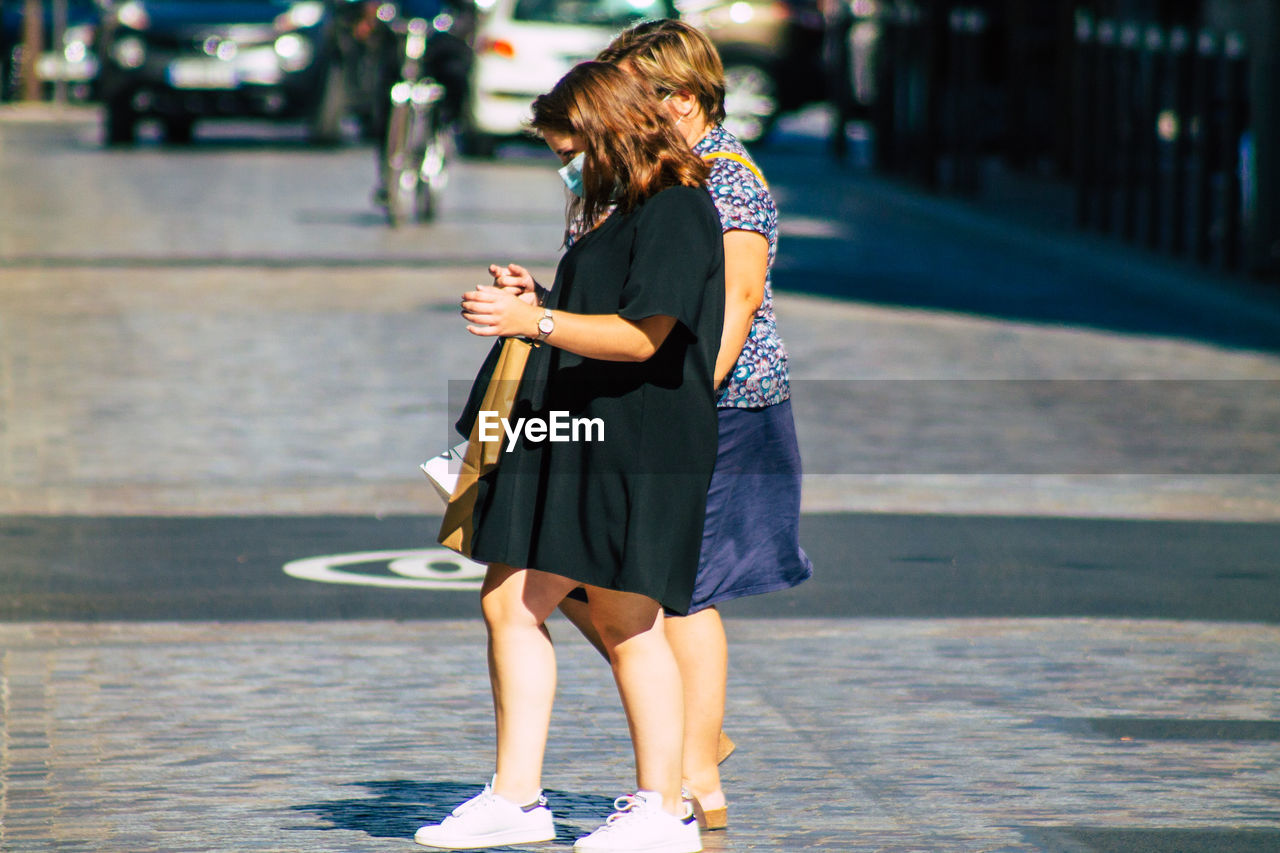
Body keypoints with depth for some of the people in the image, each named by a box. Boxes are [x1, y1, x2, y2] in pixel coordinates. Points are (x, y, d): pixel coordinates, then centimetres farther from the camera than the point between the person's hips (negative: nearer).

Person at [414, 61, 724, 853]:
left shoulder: (676, 209, -12)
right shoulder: (612, 208, 20)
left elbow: (640, 337, -18)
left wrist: (535, 321, -20)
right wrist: (534, 302, 16)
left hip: (642, 442, -10)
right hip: (572, 434, 10)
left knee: (625, 621, -4)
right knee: (512, 604, 6)